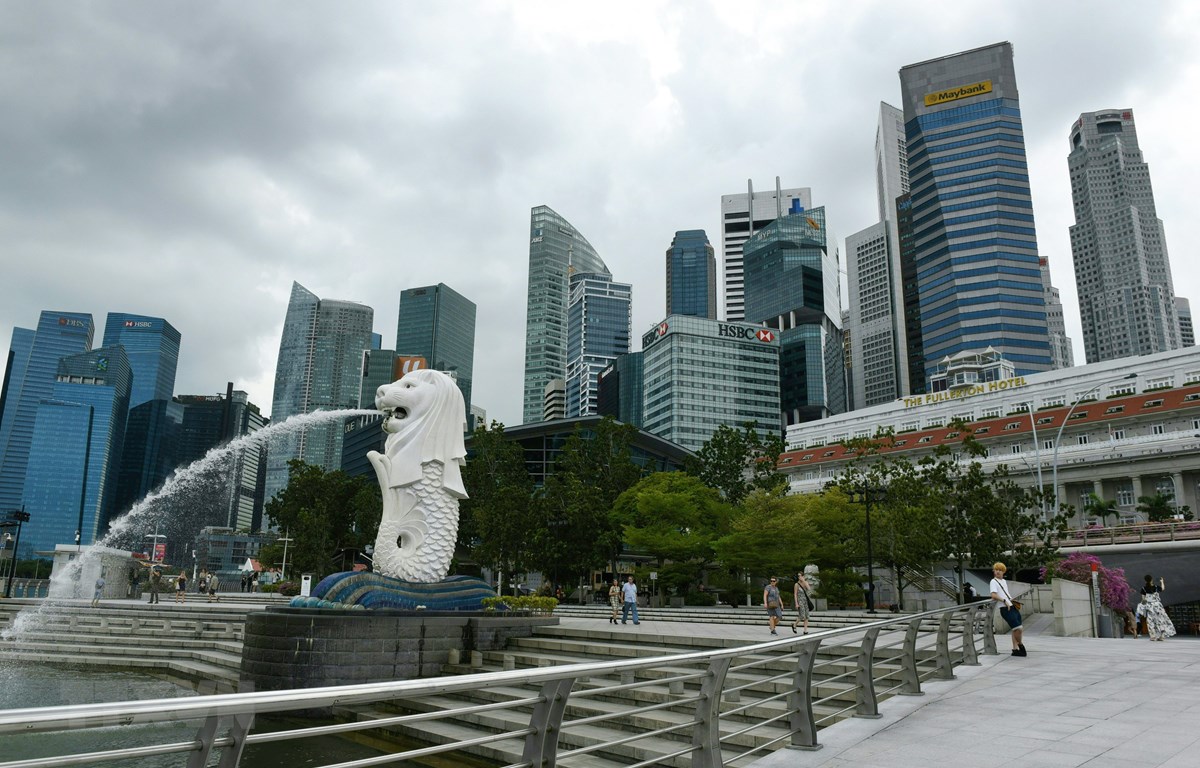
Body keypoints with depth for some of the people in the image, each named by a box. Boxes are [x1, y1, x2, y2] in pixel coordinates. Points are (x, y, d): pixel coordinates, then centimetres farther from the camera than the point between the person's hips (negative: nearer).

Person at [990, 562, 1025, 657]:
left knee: (1015, 629, 12)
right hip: (1005, 609, -8)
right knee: (1018, 628, -14)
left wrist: (1014, 601, 17)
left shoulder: (1004, 581, 18)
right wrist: (1004, 601, -24)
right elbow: (993, 596, -18)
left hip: (1013, 607, 8)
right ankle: (1020, 645, 9)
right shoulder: (994, 581, -7)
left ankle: (1015, 649, 21)